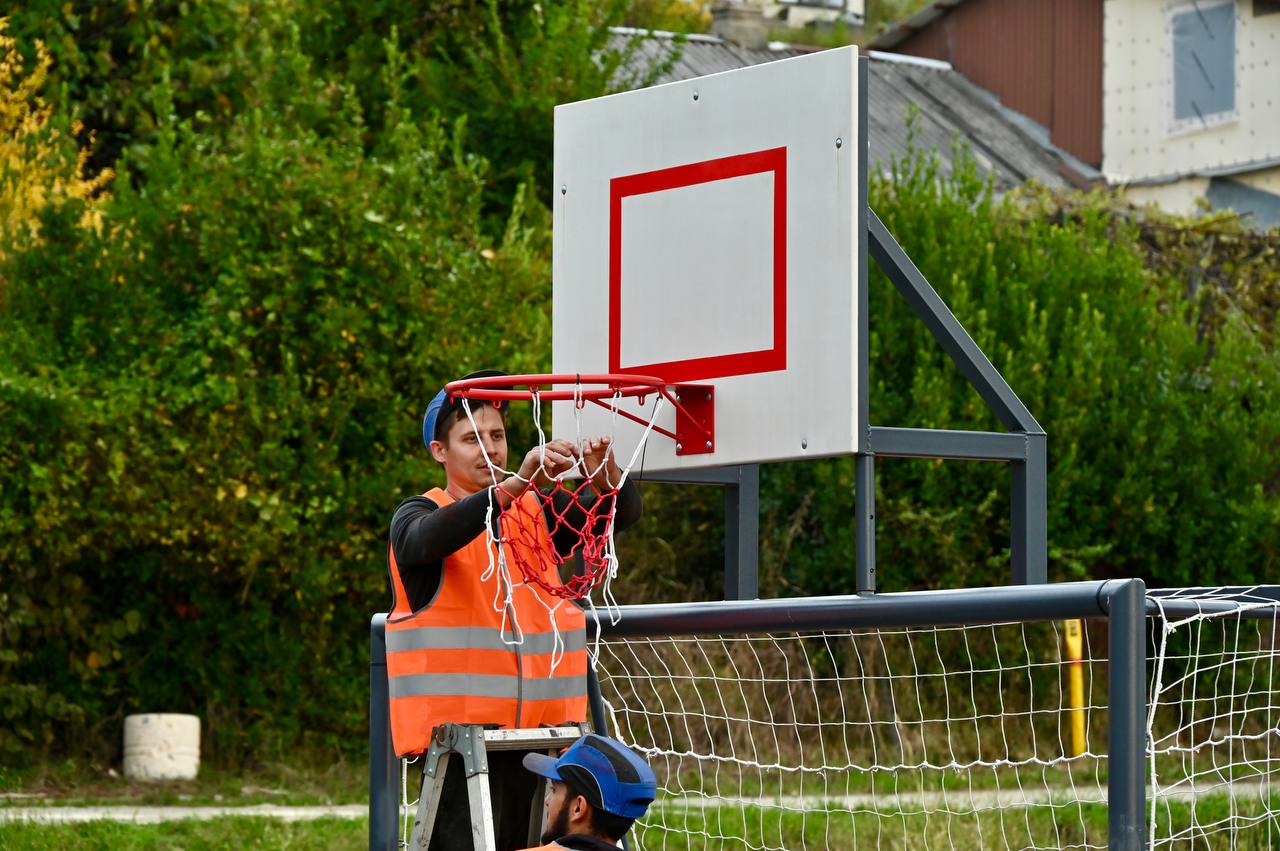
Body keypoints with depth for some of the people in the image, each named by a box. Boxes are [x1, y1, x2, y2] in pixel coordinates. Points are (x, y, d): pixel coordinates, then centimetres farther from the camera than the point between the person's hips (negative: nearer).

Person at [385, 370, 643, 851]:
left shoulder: (540, 511, 14)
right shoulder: (415, 517, 1)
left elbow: (622, 513, 0)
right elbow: (430, 538, -24)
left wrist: (606, 476, -24)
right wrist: (516, 483, -37)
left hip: (543, 728, 4)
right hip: (459, 728, -4)